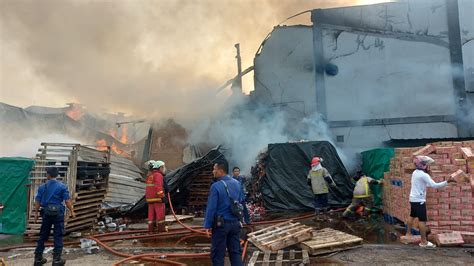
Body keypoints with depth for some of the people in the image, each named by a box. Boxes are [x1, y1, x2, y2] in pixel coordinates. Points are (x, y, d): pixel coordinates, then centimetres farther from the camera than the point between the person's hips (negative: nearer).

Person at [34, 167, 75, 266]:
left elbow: (37, 201, 4)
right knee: (58, 236, 3)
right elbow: (67, 200, -8)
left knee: (43, 235, 15)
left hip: (46, 213, 3)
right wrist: (72, 211, 1)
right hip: (58, 213, -3)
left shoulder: (42, 187, 2)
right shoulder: (62, 186, -6)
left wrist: (36, 213, 15)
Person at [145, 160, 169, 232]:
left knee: (151, 213, 10)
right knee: (160, 213, -2)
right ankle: (161, 228, 2)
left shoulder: (150, 175, 19)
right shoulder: (158, 175, -11)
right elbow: (158, 186, -22)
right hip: (157, 197, -9)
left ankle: (151, 228, 12)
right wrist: (162, 196, -22)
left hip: (150, 198, 9)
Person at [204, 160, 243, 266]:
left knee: (218, 253, 7)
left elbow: (211, 207, -15)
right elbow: (241, 201, 13)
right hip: (235, 223, 6)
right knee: (236, 252, 13)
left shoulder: (216, 186, -16)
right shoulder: (237, 183, 3)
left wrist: (207, 225, -8)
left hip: (221, 224, -6)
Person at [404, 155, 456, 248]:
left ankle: (408, 234, 34)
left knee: (412, 216, 22)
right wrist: (447, 182, -26)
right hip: (419, 200, -9)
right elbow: (434, 185, -26)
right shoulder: (424, 175, -18)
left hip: (413, 199, 9)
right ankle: (424, 242, -1)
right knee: (422, 220, -5)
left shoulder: (415, 172, 9)